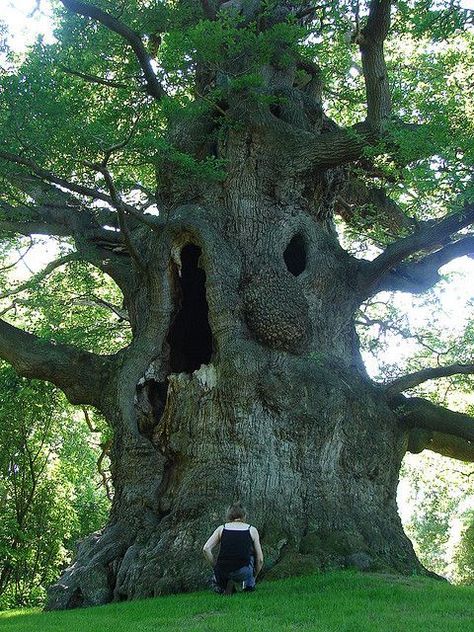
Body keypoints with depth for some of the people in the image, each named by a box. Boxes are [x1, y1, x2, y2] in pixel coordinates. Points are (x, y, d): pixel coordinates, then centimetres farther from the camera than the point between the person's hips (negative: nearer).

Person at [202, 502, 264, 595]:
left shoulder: (221, 528, 15)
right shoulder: (252, 530, 13)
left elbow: (206, 549, 2)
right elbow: (260, 560, 13)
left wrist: (215, 567, 13)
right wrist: (253, 578, 29)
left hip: (222, 572, 1)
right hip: (243, 572, -1)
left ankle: (220, 586, 10)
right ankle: (249, 585, 25)